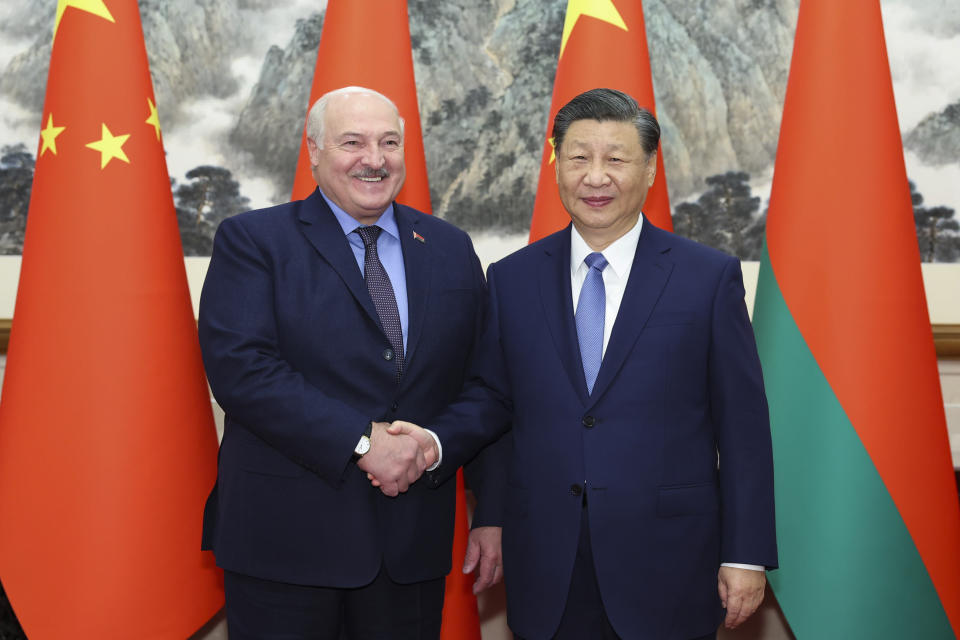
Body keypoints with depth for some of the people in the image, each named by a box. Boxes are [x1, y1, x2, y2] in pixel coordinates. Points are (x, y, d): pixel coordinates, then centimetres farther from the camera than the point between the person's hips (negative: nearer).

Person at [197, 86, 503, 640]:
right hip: (286, 540, -3)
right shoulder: (252, 240, -2)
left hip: (413, 544, 4)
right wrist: (360, 441, -19)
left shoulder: (451, 250, 10)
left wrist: (491, 511, 5)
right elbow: (240, 367, -16)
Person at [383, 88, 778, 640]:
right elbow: (491, 395, 11)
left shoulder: (711, 277, -3)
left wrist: (746, 555, -4)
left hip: (666, 568, -2)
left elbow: (743, 425, -3)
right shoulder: (513, 278, 5)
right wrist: (435, 443, -9)